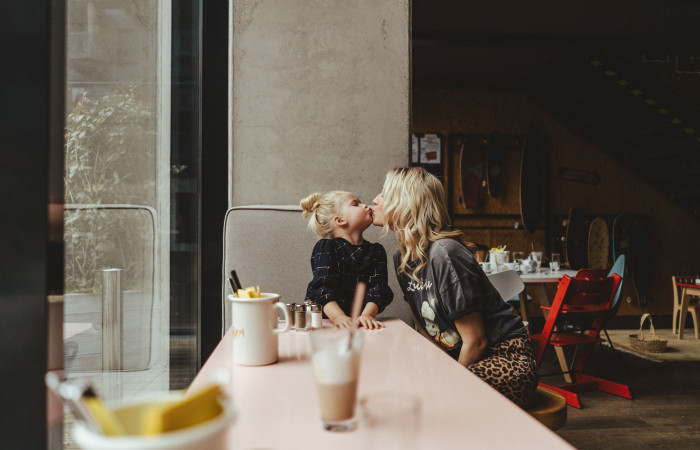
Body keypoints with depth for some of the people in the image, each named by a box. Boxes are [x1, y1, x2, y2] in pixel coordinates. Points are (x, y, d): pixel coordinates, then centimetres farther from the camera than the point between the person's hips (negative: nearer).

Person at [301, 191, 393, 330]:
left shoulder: (376, 251, 11)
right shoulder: (325, 247, 0)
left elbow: (377, 289, -3)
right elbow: (323, 287, -13)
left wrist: (368, 314, -23)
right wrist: (339, 317, -29)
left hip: (357, 322, 3)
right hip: (324, 321, -2)